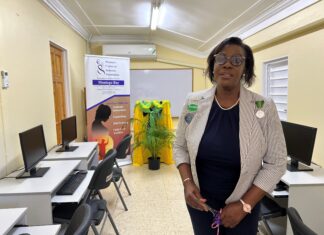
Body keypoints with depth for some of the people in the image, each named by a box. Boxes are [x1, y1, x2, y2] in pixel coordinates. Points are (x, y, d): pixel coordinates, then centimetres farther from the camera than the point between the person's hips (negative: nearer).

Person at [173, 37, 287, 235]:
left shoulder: (265, 108, -13)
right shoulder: (193, 103, -8)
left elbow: (276, 163, -9)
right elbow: (180, 147, 2)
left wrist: (245, 205, -13)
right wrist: (187, 182, -12)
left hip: (242, 206, -1)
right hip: (200, 202, 2)